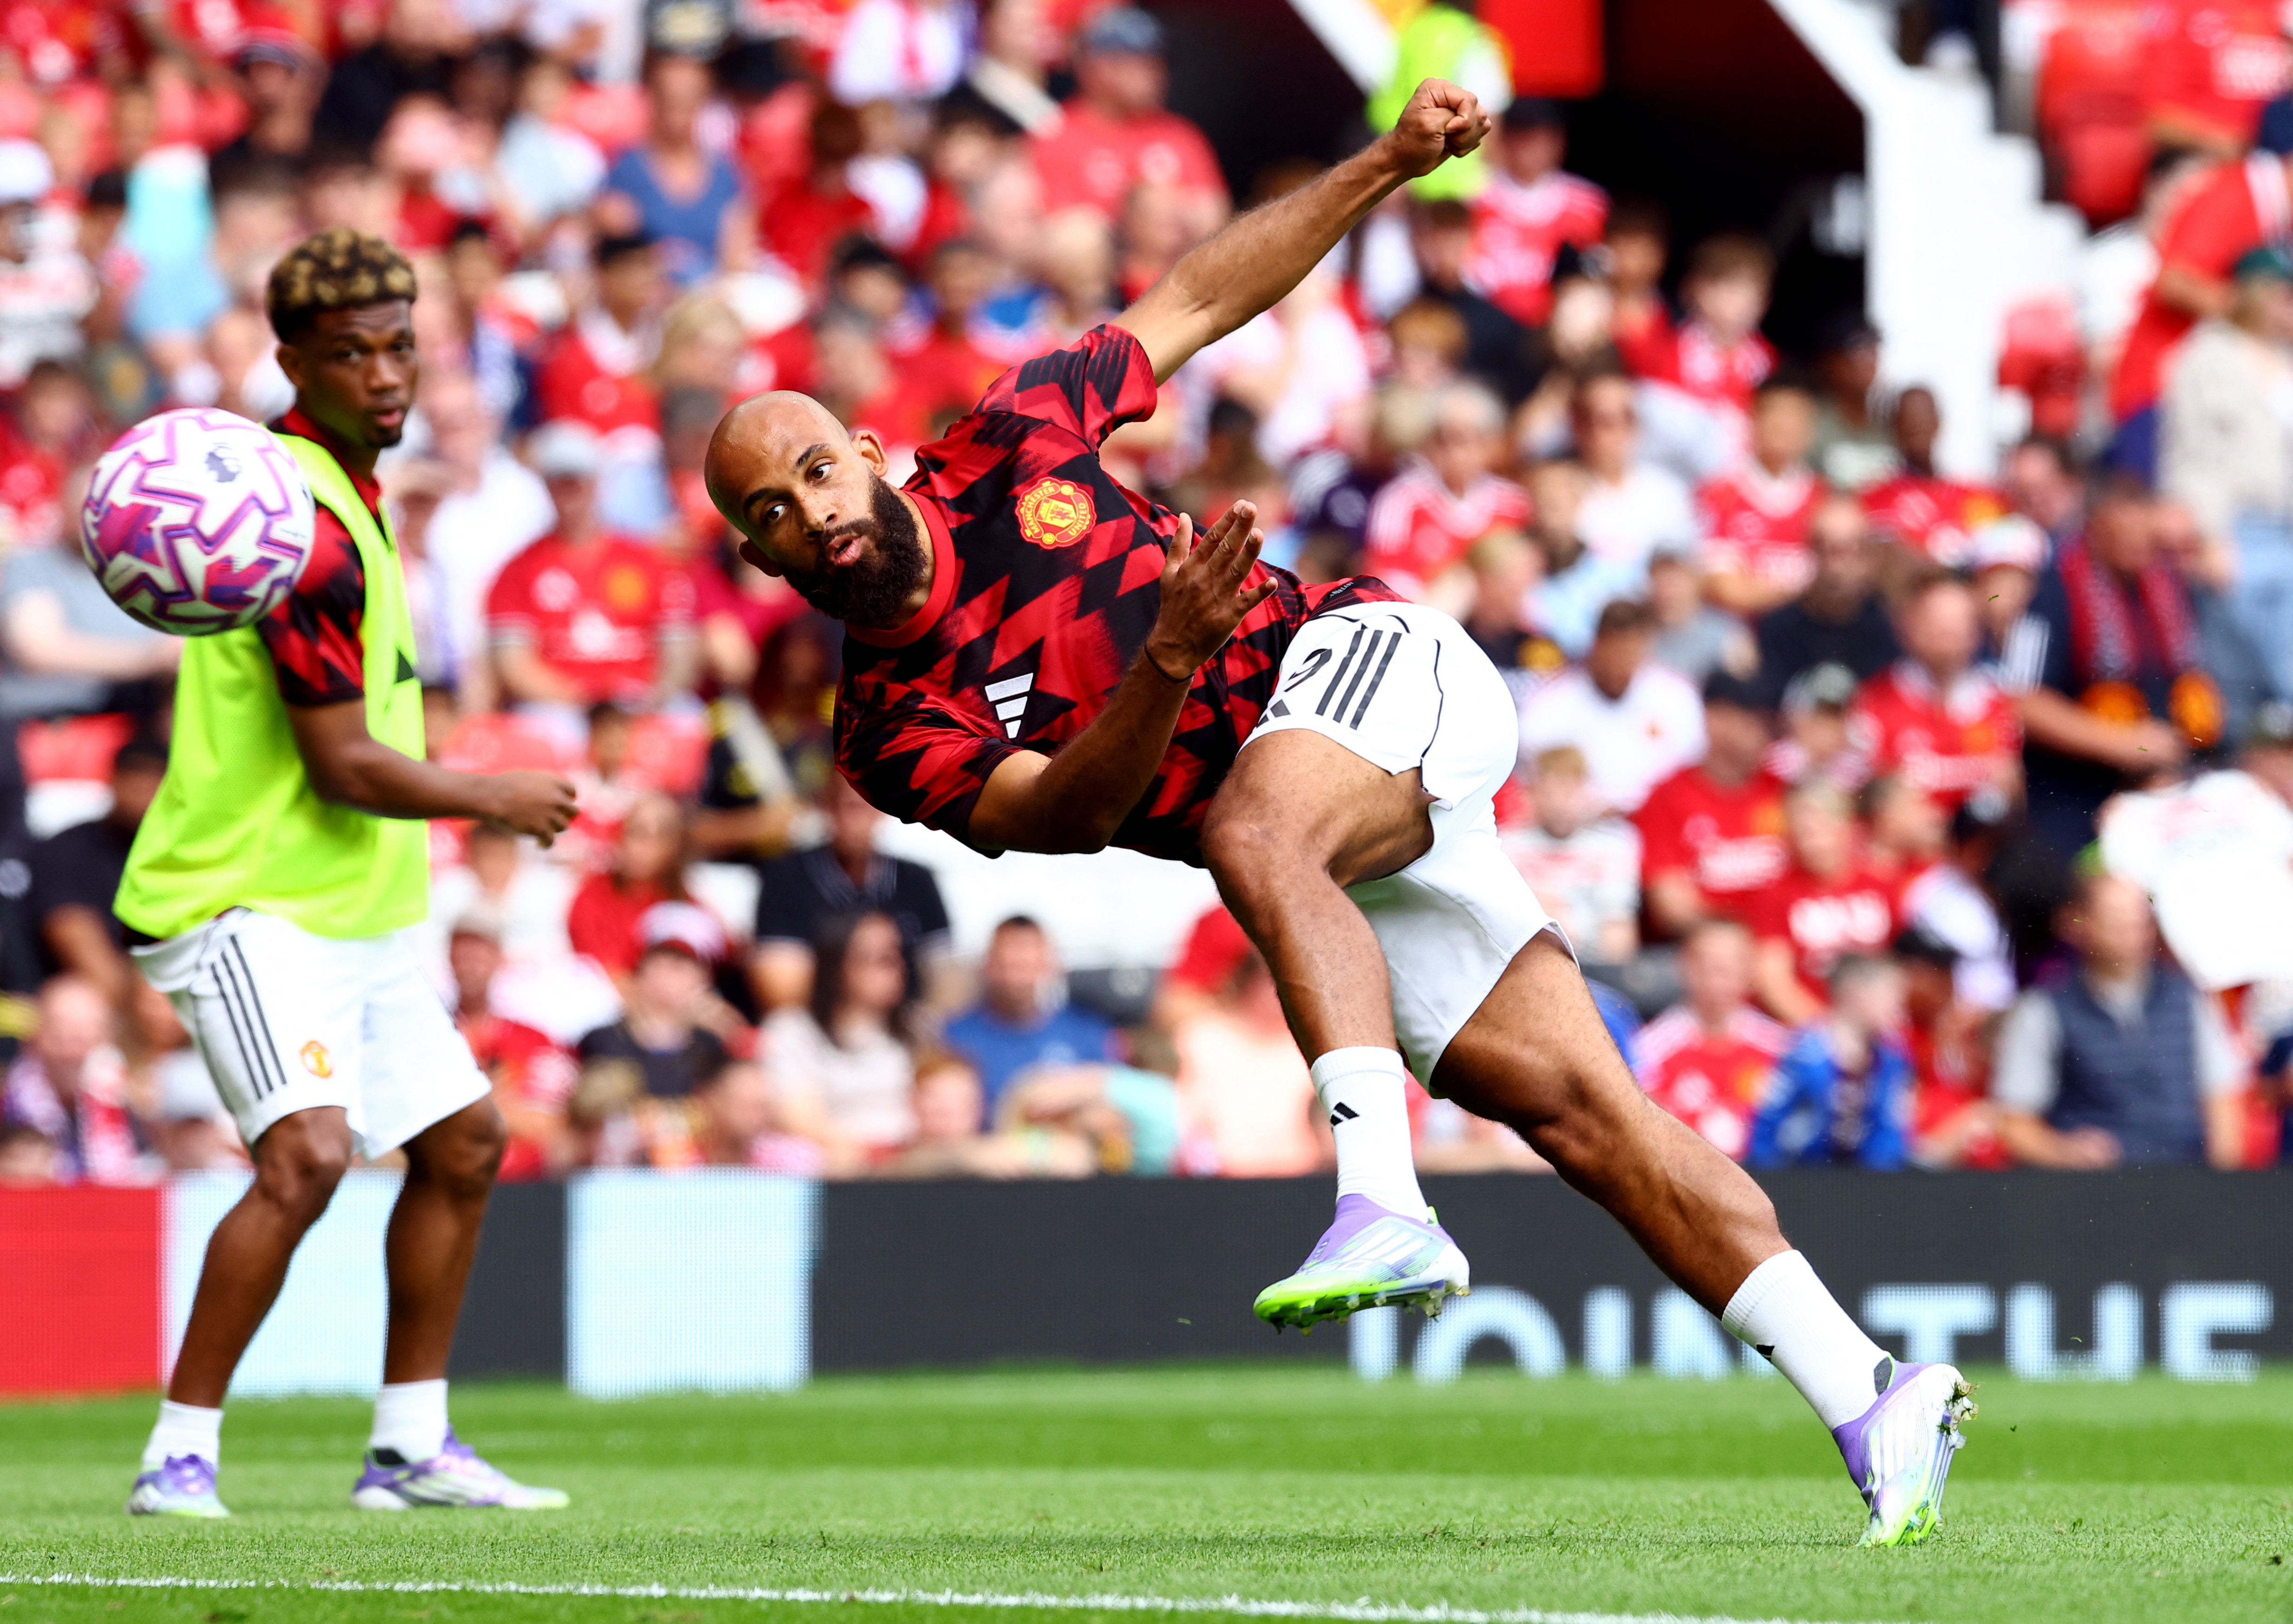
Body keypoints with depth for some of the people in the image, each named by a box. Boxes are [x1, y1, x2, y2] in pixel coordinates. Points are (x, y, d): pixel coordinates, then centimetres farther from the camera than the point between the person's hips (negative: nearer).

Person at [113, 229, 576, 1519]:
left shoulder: (346, 487, 10)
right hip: (250, 902, -11)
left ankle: (410, 1447, 24)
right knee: (307, 1152, -26)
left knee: (463, 1141, 15)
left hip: (353, 905, 11)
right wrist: (498, 799, -6)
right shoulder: (310, 529, -21)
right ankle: (180, 1454, -20)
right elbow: (348, 768, -20)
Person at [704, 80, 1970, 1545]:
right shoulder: (890, 734, 1)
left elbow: (1205, 297, 15)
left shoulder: (1006, 446, 2)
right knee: (1571, 1104, -8)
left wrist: (1389, 163, 6)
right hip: (1336, 864, 3)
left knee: (1254, 831, -35)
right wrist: (1167, 660, -31)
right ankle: (1871, 1400, -8)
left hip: (1372, 660, -3)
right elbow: (1061, 814, -15)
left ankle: (1385, 1199, -50)